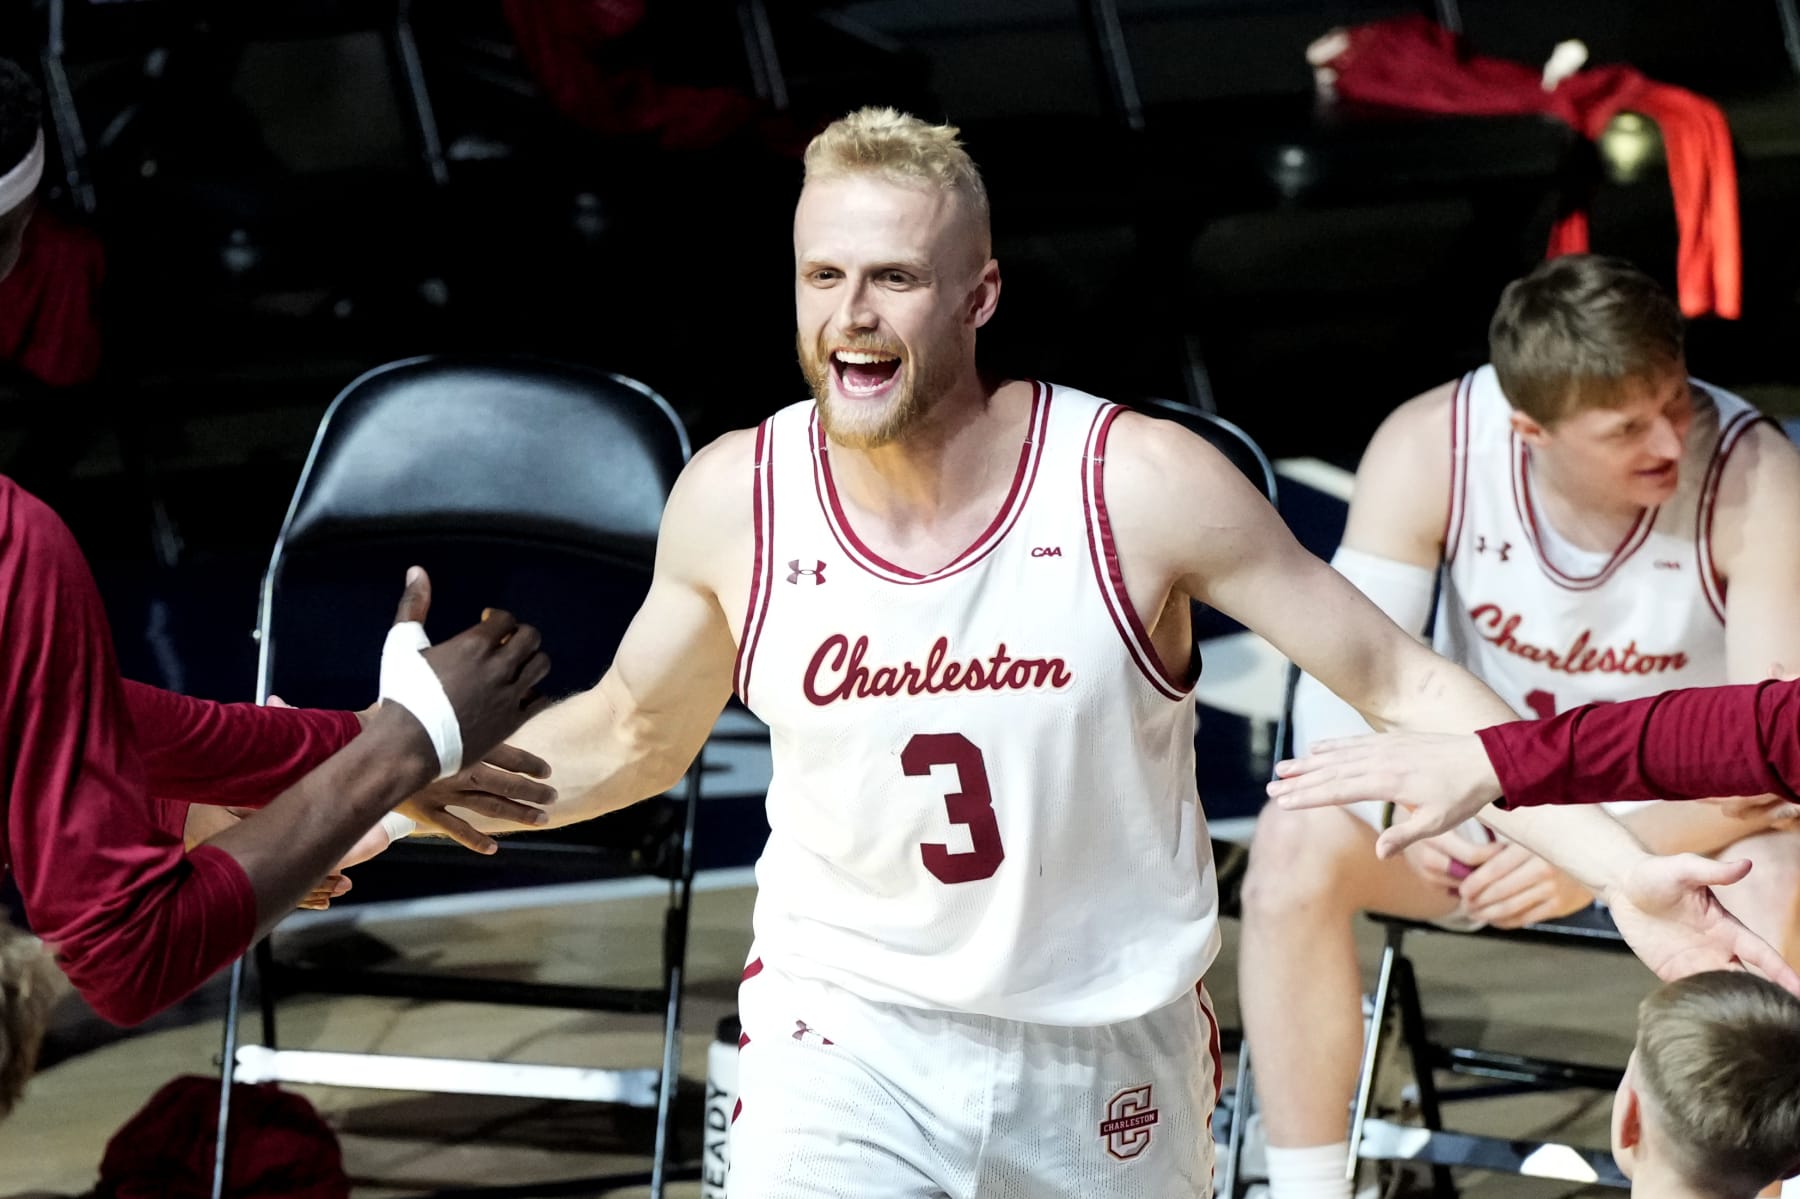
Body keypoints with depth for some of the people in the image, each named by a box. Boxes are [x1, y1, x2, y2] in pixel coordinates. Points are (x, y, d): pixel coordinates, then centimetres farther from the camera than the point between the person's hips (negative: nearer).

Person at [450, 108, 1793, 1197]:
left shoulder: (1141, 485, -16)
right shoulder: (736, 502, -9)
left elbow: (1402, 681, -9)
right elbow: (630, 735, 10)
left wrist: (1621, 866, -18)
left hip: (1110, 1057, 1)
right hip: (849, 1047, 0)